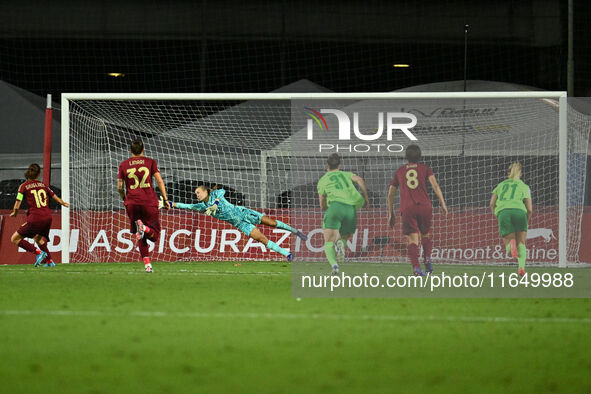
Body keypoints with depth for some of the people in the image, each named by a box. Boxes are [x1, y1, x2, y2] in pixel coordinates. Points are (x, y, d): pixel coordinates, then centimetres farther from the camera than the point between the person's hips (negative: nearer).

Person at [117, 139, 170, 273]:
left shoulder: (123, 165, 8)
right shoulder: (150, 162, 5)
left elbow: (119, 187, 8)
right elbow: (159, 181, -1)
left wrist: (124, 199, 25)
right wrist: (165, 199, 4)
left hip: (132, 203, 1)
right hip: (150, 202, -1)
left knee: (141, 237, 9)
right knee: (154, 234, 7)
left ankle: (147, 264, -9)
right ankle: (144, 228, -28)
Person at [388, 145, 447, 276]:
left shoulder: (399, 172, 18)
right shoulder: (425, 169, 13)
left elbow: (391, 194, 19)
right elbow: (435, 185, -3)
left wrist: (391, 214, 25)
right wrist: (443, 203, -4)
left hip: (407, 209, 0)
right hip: (424, 206, 0)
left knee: (413, 239, -6)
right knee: (426, 235, 20)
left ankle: (416, 267, -25)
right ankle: (427, 258, -3)